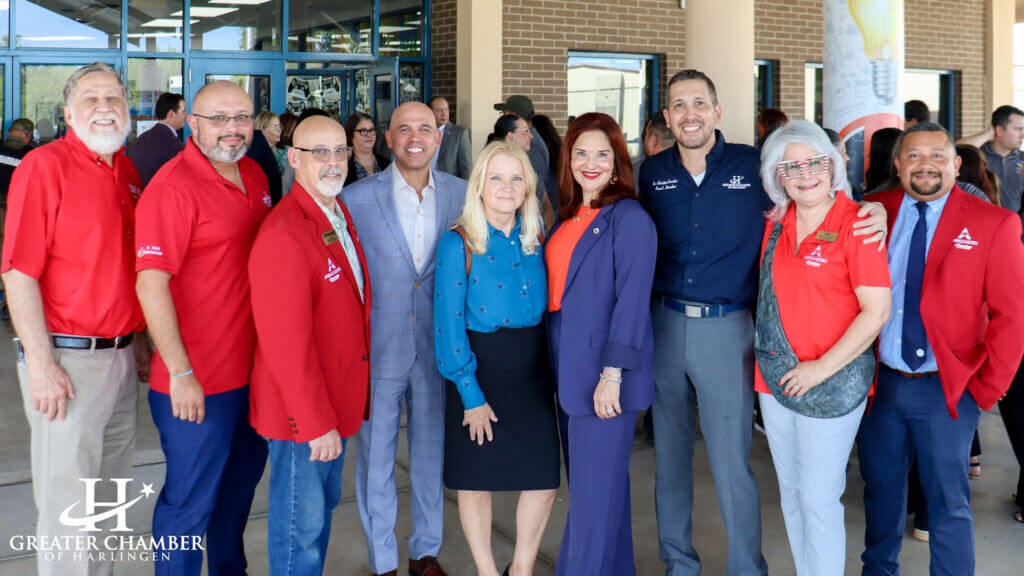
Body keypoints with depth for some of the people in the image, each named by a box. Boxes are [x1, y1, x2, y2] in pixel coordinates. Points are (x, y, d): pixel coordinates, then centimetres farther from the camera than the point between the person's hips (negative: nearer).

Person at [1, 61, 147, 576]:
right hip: (67, 361, -7)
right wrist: (41, 364, -19)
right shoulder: (43, 166, -11)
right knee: (66, 504, 4)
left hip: (121, 357, 7)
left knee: (109, 497, 19)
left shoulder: (128, 172, 10)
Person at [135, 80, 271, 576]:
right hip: (197, 384, -8)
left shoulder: (254, 176, 7)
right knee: (190, 501, 6)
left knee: (242, 480, 24)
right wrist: (180, 373, -23)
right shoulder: (173, 187, -18)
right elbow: (151, 284, -22)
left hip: (252, 370, 8)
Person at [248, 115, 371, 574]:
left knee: (324, 506, 23)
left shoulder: (341, 215, 6)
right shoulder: (283, 235, -23)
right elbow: (287, 344, -24)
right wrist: (317, 424, -20)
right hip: (302, 415, -9)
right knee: (301, 524, 7)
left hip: (337, 399, 9)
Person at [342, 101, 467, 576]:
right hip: (378, 352, -2)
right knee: (375, 461, 9)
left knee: (432, 455, 15)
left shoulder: (460, 194, 0)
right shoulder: (357, 198, -8)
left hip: (439, 349, 2)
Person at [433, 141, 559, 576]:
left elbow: (547, 306, 10)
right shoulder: (458, 243, -11)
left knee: (543, 480, 5)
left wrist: (552, 365, 2)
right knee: (476, 481, 9)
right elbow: (449, 324, -12)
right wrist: (470, 393, -14)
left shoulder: (537, 238, 2)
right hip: (478, 370, -3)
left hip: (533, 371, 4)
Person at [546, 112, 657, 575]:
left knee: (595, 490, -1)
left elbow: (632, 300, -17)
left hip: (604, 374, -8)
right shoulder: (567, 216, 12)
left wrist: (612, 375, -21)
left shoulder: (630, 219, -11)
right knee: (584, 482, 17)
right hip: (567, 368, 8)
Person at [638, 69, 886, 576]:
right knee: (669, 454, 14)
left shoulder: (753, 166, -4)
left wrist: (873, 213, -12)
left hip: (727, 329, -3)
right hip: (664, 325, 3)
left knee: (732, 462, 2)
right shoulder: (652, 173, 4)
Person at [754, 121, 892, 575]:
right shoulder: (775, 224, 6)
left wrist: (822, 368, -17)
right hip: (774, 379, 6)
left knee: (818, 499, 0)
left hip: (832, 384, -6)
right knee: (790, 493, 15)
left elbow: (877, 309, -15)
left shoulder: (855, 223, -12)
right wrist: (769, 357, 7)